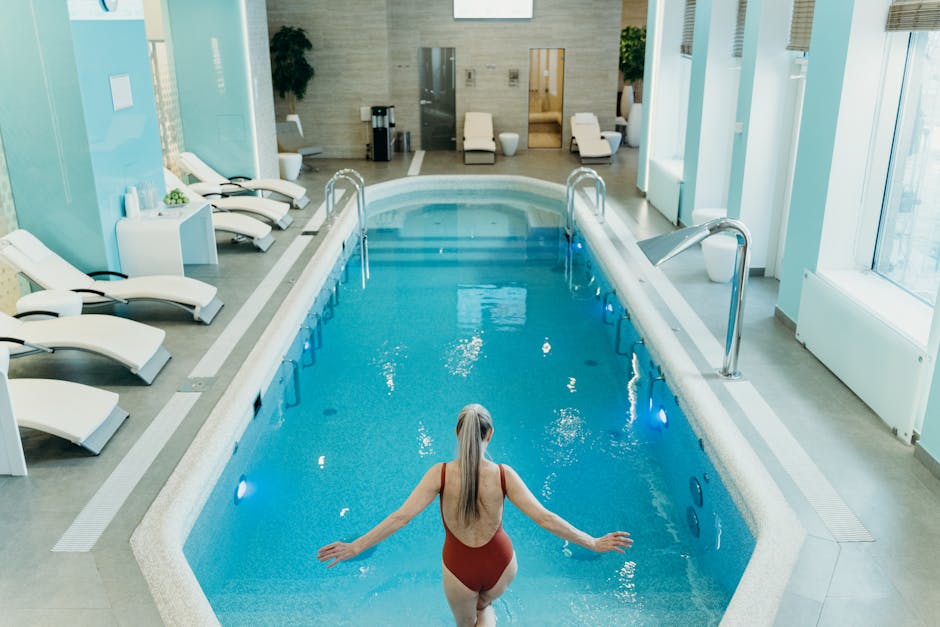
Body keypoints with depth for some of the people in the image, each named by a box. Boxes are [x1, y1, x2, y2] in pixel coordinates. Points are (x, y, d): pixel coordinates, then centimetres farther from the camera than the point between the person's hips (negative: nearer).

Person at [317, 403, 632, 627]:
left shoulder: (441, 473, -20)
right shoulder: (503, 474, -19)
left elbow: (401, 516, -22)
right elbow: (544, 518, -20)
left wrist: (355, 547, -15)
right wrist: (594, 543, -12)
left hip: (459, 568, -1)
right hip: (500, 564, 1)